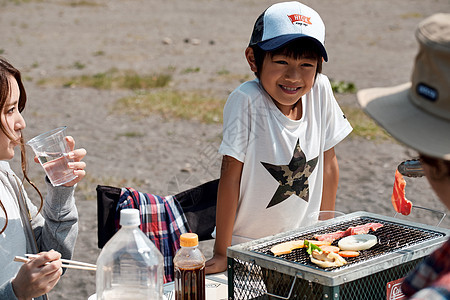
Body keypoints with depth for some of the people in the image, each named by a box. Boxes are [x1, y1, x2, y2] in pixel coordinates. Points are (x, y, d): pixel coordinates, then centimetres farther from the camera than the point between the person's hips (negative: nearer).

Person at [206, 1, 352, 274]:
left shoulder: (320, 90, -10)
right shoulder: (246, 101, -21)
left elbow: (327, 162, 1)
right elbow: (231, 173, -17)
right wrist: (221, 254, -15)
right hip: (248, 247, -3)